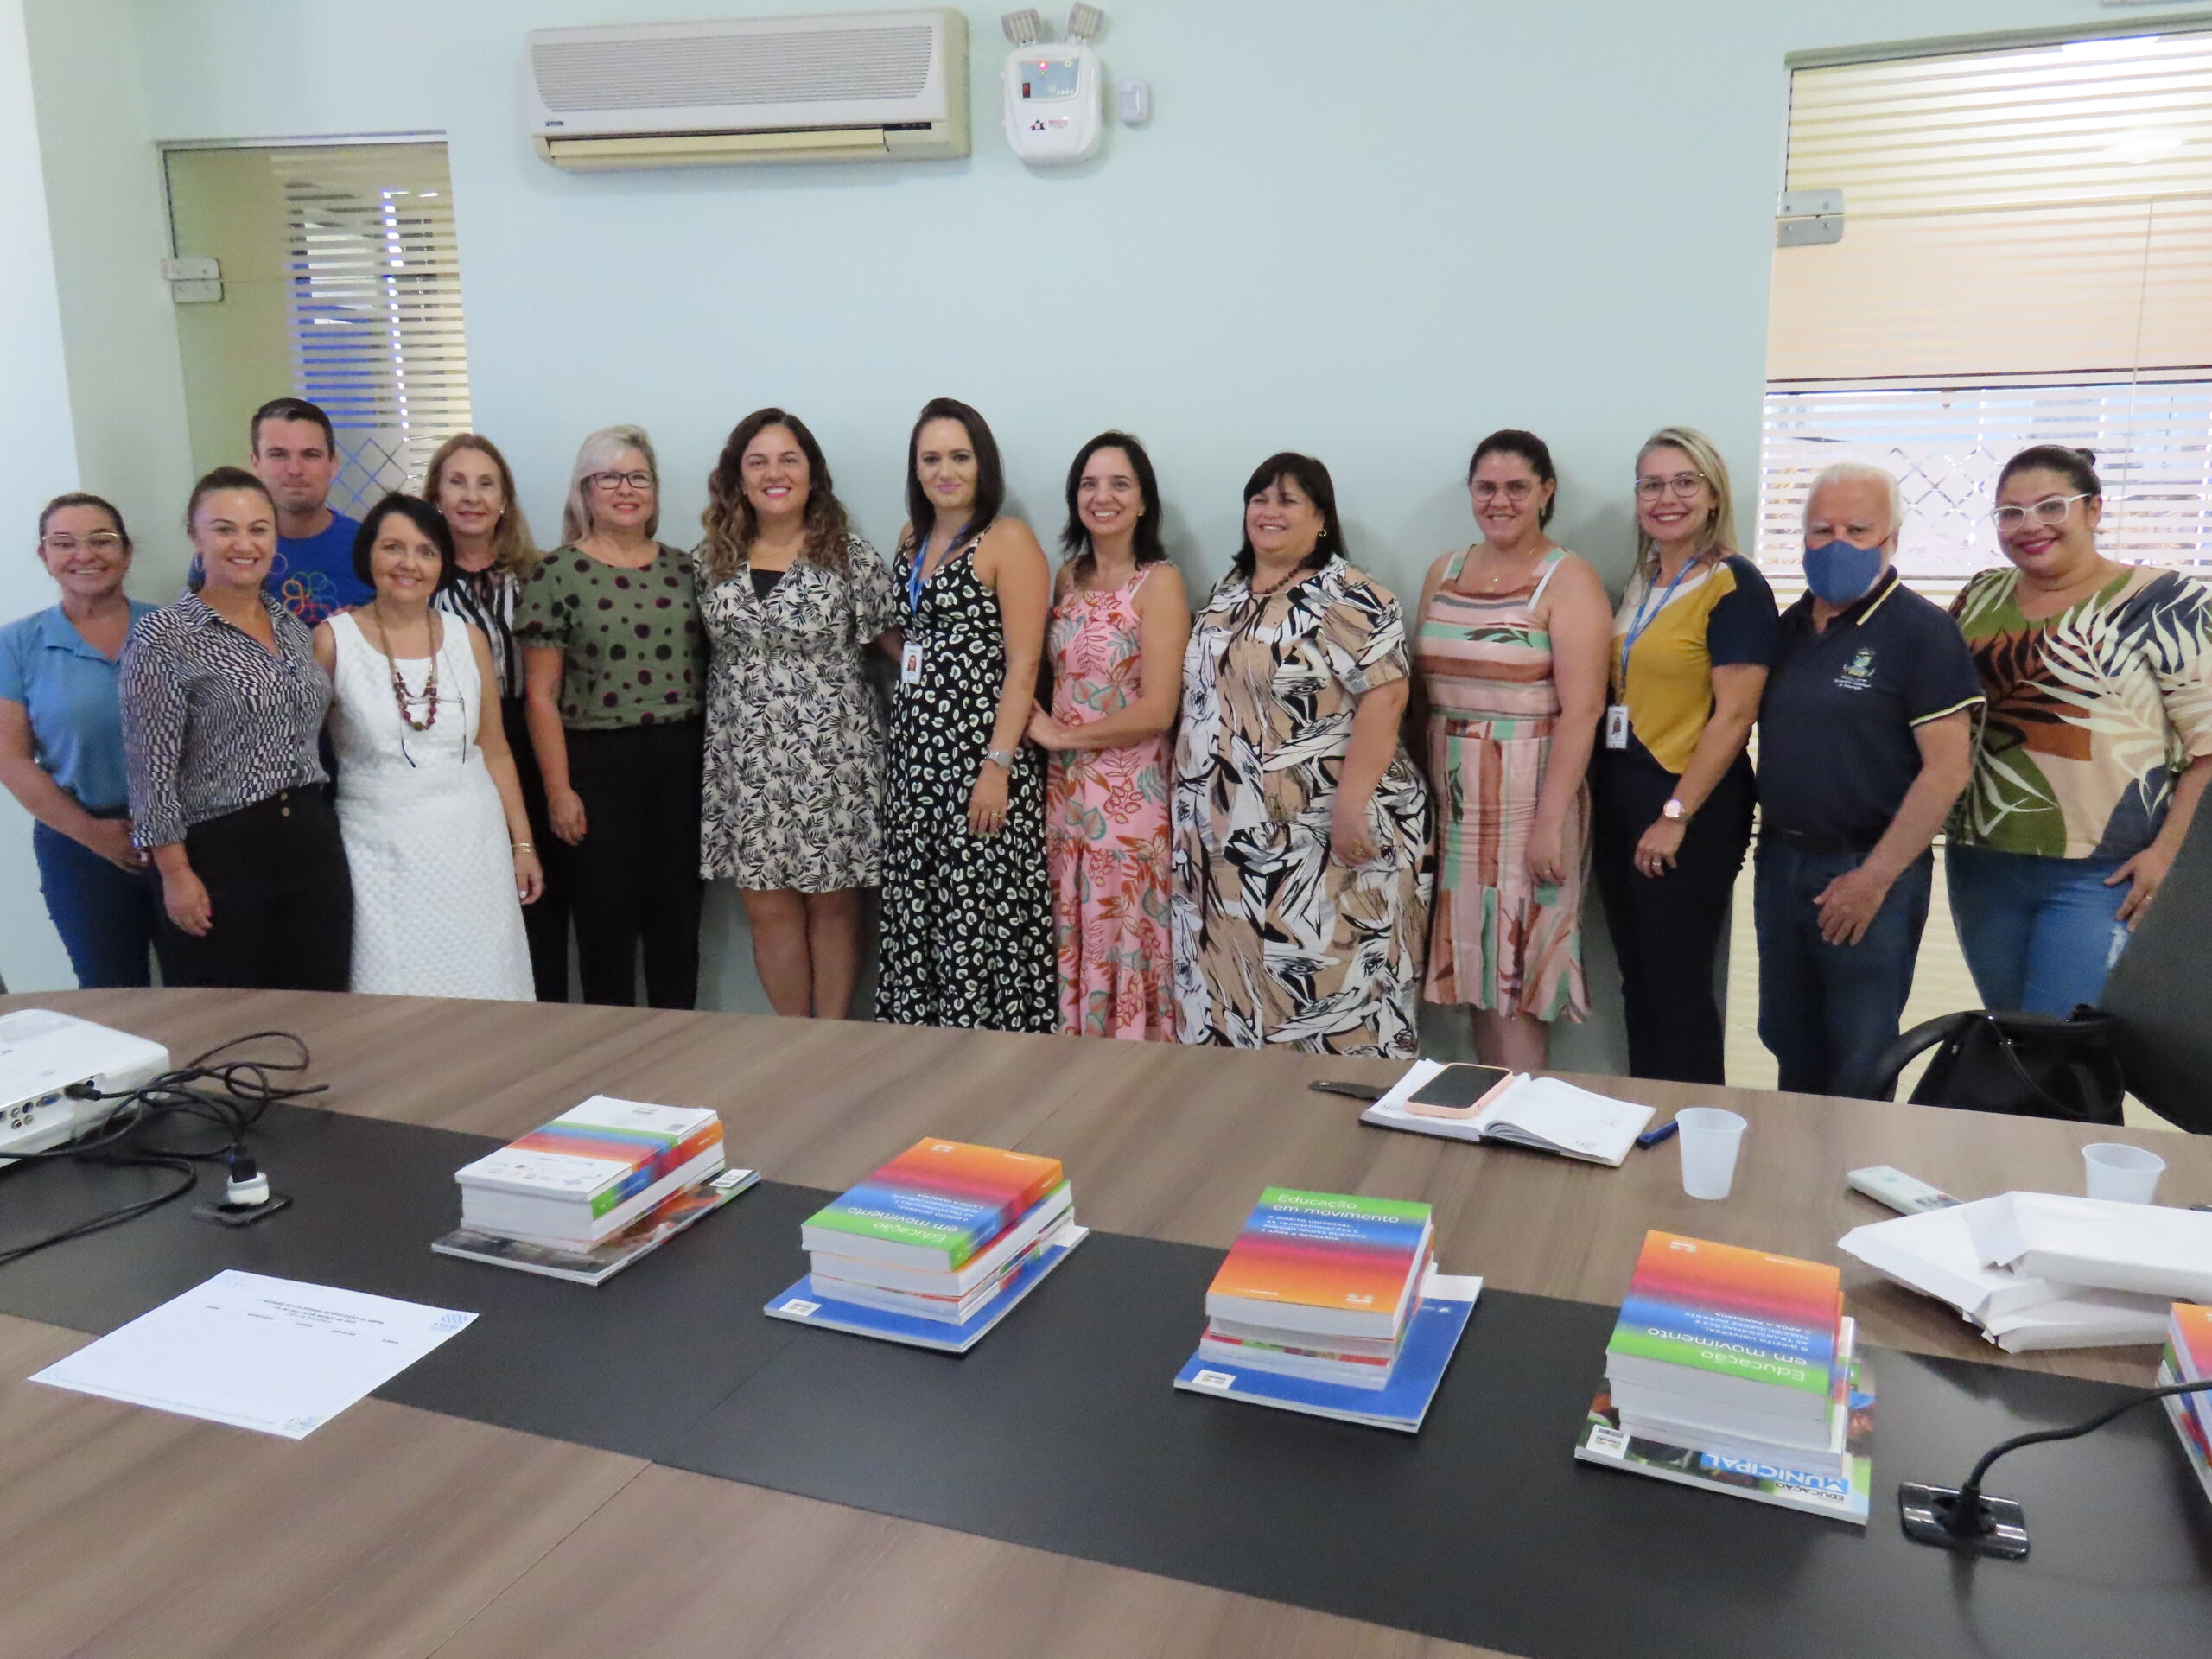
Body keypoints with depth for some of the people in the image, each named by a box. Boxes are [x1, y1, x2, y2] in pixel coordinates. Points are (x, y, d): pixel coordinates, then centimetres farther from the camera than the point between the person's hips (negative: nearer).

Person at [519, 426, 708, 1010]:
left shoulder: (682, 568, 9)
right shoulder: (556, 573, -2)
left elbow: (708, 667, 13)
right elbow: (541, 696, -4)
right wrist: (558, 789, -9)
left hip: (682, 759, 3)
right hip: (597, 763, -3)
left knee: (677, 918, 9)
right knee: (606, 920, 4)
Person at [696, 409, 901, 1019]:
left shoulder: (848, 554, -3)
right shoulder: (714, 560, 7)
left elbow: (892, 641, -1)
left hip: (830, 760, -3)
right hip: (746, 765, 3)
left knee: (831, 903, 6)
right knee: (767, 906, 7)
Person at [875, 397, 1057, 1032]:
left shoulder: (1009, 541, -6)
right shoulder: (912, 539, 15)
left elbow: (1022, 664, -12)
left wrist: (998, 766, -19)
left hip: (981, 748, -7)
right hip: (915, 753, 7)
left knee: (980, 913, -5)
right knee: (914, 912, 8)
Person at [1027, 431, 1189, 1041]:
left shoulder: (1159, 583, -8)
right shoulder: (1068, 577, 11)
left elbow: (1156, 711, -15)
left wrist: (1061, 736, -8)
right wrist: (1041, 730, 1)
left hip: (1129, 795, -6)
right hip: (1064, 789, 6)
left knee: (1123, 944, 0)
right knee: (1071, 943, 9)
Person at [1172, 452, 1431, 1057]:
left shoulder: (1350, 598, -9)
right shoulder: (1227, 597, 15)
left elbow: (1384, 696, -18)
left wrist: (1351, 805, -24)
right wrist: (1192, 801, 18)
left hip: (1323, 838, -8)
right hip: (1231, 837, 8)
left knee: (1331, 982, -4)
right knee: (1237, 991, 11)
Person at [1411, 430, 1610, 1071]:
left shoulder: (1568, 579, -7)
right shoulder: (1444, 572, 11)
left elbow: (1582, 709, -14)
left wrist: (1550, 819, -19)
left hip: (1527, 795, -5)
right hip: (1452, 796, 6)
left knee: (1516, 968, -2)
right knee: (1472, 963, 9)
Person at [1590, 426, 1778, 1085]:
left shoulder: (1734, 584, -10)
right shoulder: (1640, 583, 12)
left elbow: (1735, 714, -16)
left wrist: (1676, 815, -17)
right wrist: (1595, 788, 9)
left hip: (1691, 808, -7)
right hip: (1620, 797, 7)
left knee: (1677, 987, 1)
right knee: (1637, 982, 13)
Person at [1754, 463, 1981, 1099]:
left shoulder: (1920, 630, -10)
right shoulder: (1789, 627, 9)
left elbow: (1947, 767, -14)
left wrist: (1875, 877, -16)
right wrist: (1769, 845, 7)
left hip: (1866, 872, -6)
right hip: (1779, 861, 6)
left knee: (1857, 1069, 5)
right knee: (1790, 1044, 16)